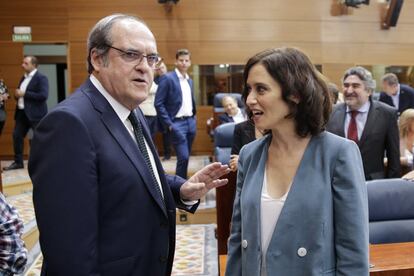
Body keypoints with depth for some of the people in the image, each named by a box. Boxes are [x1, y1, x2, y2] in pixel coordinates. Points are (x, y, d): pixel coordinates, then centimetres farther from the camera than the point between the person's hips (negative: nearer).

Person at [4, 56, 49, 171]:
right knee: (17, 135, 10)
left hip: (35, 114, -9)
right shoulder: (24, 77, 16)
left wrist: (24, 94, -19)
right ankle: (18, 162, 22)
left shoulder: (41, 78, -10)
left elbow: (43, 95, -22)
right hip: (22, 112, 9)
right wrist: (17, 94, 0)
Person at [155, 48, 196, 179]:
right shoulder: (168, 78, -8)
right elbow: (158, 104, -12)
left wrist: (193, 118, 13)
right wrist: (169, 124, -14)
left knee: (186, 156, 12)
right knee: (183, 157, -11)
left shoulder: (190, 80, 14)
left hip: (191, 122, 7)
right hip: (177, 123, -7)